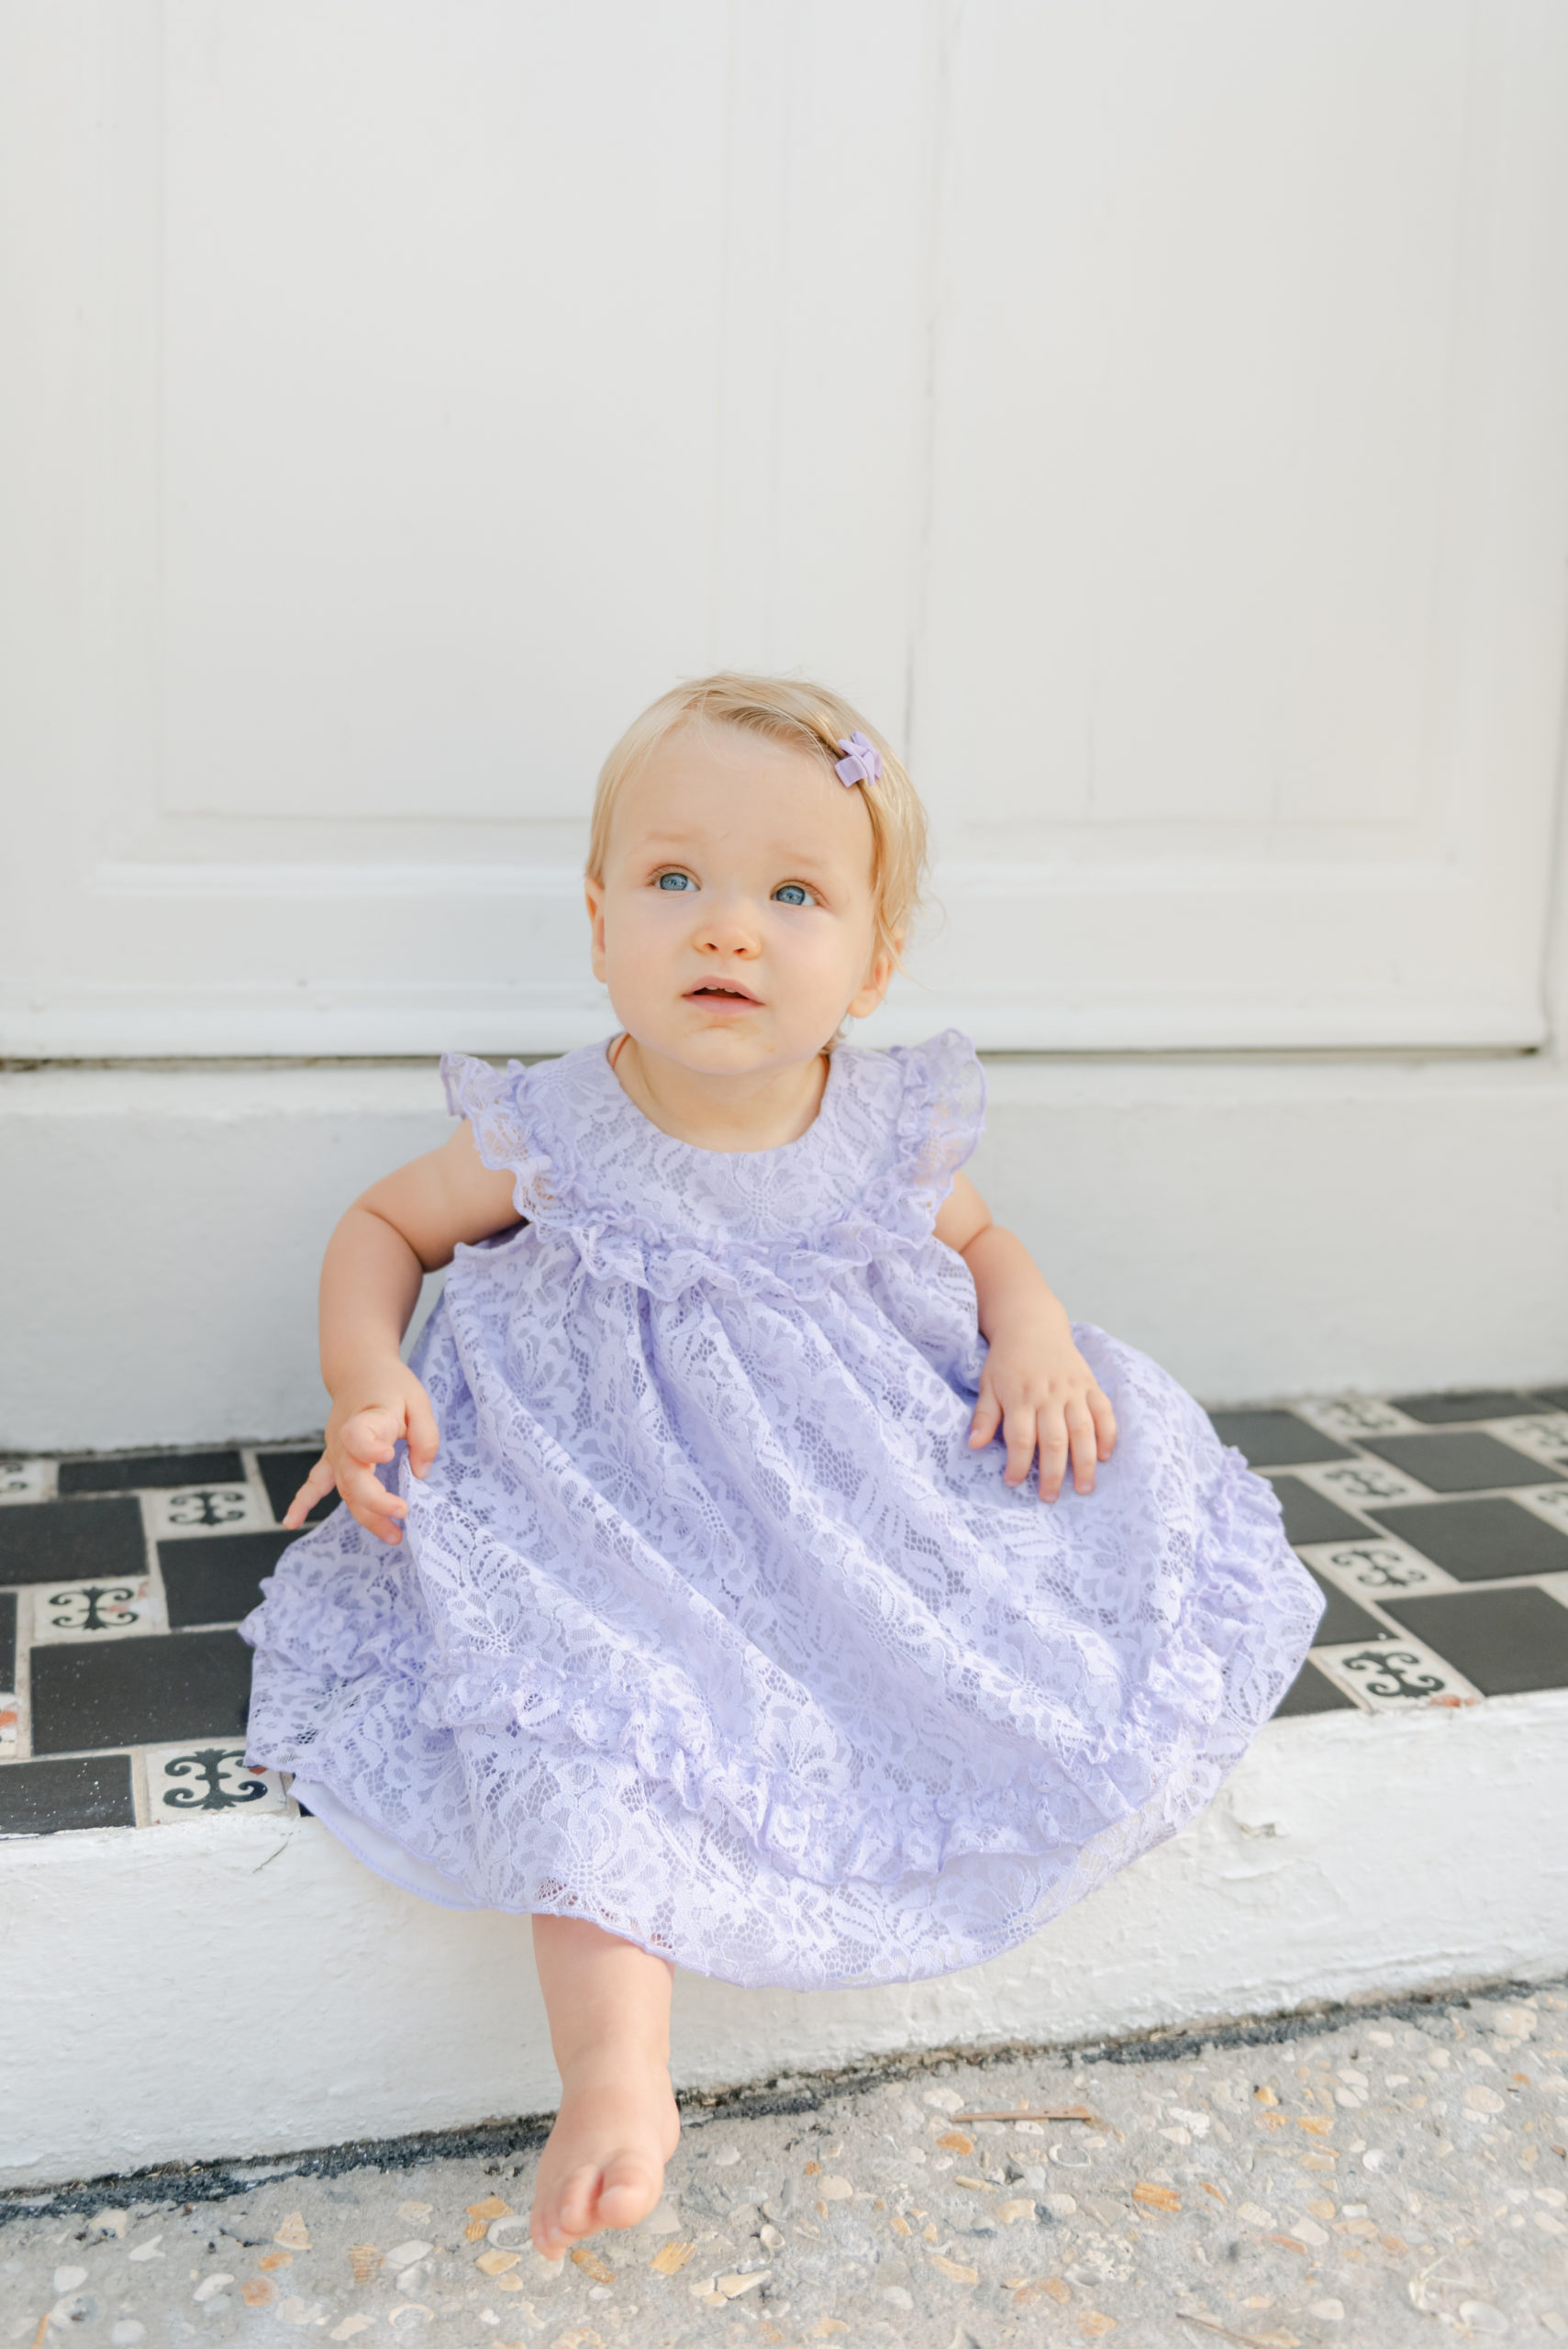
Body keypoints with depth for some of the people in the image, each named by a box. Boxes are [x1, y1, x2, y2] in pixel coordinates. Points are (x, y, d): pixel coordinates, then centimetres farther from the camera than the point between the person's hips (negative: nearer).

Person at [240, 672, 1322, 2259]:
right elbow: (384, 1224, 6)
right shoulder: (551, 1140, -11)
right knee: (592, 1718, -30)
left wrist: (1033, 1331, -4)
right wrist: (365, 1376, -12)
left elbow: (980, 1241, 17)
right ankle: (616, 2076, -30)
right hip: (627, 1527, -3)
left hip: (875, 1508, 4)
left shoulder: (892, 1132, -4)